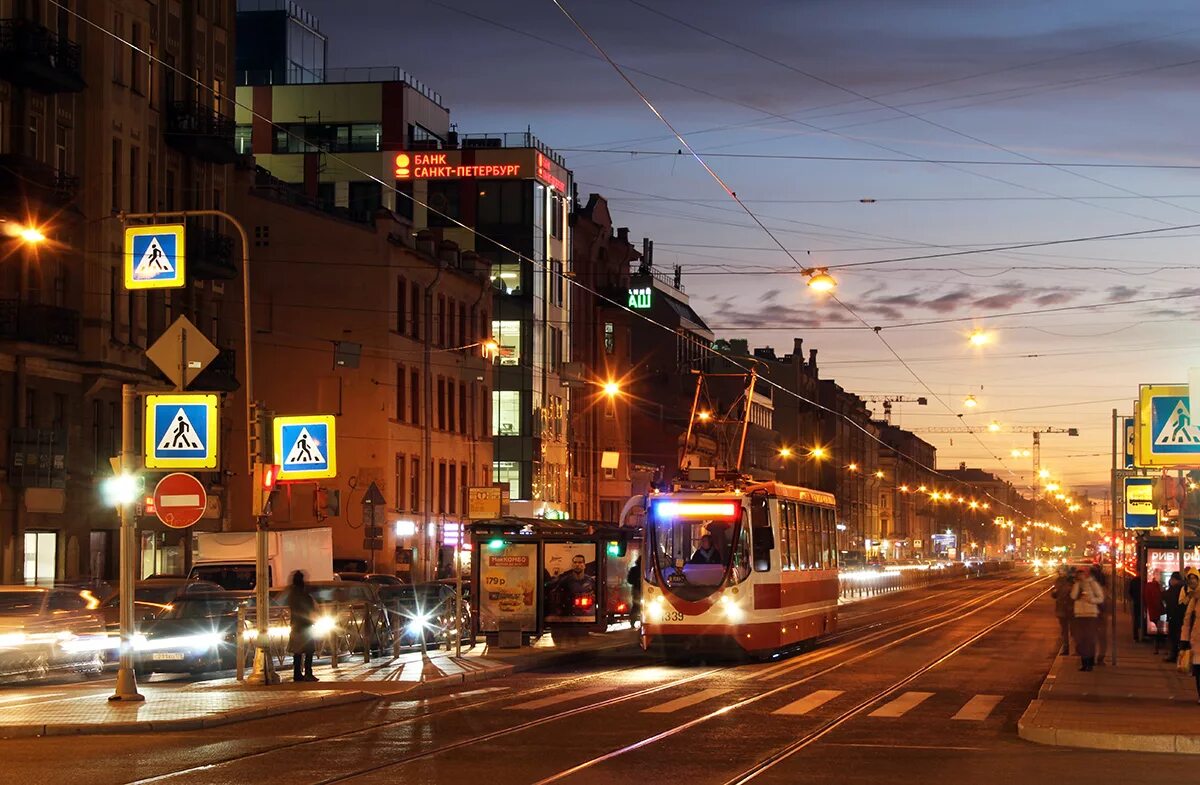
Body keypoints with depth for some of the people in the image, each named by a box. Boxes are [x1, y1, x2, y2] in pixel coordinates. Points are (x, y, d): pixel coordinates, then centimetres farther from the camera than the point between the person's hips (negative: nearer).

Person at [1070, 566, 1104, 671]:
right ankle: (1084, 663, 11)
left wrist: (1091, 599, -17)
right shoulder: (1076, 585, 11)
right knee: (1080, 639, 2)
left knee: (1090, 639, -5)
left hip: (1091, 615, -4)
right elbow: (1073, 596, -5)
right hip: (1078, 615, 4)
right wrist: (1077, 583, -7)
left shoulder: (1093, 584, -1)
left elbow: (1101, 598, -1)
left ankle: (1090, 663, 2)